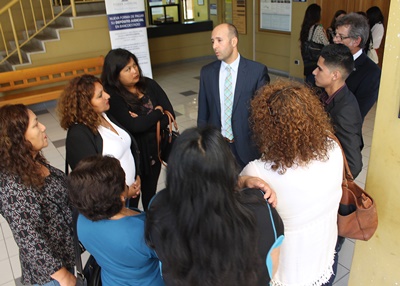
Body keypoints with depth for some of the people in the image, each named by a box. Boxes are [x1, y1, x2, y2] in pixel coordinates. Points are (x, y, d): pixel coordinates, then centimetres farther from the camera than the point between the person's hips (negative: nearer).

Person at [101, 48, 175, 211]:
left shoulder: (149, 85, -3)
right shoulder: (111, 96, -19)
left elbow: (169, 114, -7)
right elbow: (134, 126, -28)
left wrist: (144, 122, -21)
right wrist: (157, 112, -13)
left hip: (153, 150, 5)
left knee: (150, 194, 24)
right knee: (130, 199, 14)